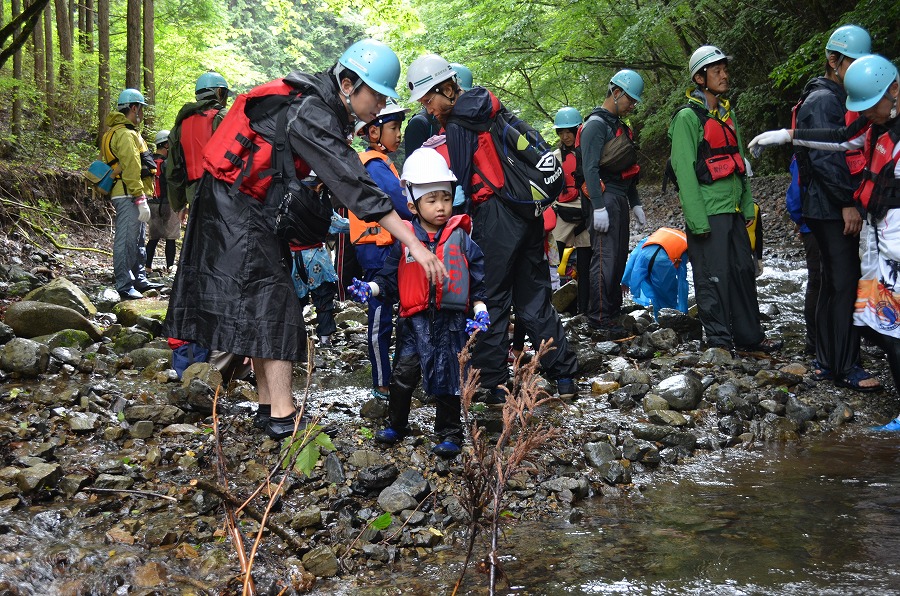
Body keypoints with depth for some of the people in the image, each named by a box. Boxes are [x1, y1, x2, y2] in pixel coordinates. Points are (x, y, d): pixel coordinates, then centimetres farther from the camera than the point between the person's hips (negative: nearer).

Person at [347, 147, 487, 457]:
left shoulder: (461, 239, 0)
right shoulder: (406, 240, 1)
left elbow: (478, 279, 4)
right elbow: (390, 276, 7)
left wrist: (480, 310, -5)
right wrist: (370, 288, -9)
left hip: (451, 321, -1)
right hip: (415, 320, 1)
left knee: (447, 379, 5)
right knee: (403, 375, 3)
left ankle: (449, 434, 17)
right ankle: (396, 425, 22)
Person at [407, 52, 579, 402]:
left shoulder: (458, 124, -10)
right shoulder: (491, 106, 15)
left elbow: (457, 185, -11)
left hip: (495, 217, -8)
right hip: (528, 211, 8)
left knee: (491, 300, 1)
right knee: (533, 297, 13)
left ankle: (494, 382, 4)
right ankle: (565, 376, 13)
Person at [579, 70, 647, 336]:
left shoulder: (619, 126, 20)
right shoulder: (597, 124, -10)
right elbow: (590, 167, -17)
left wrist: (635, 203, 24)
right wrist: (598, 207, -22)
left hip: (620, 199, 10)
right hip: (605, 198, -10)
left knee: (619, 258, 12)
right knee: (605, 258, -11)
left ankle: (613, 310, 19)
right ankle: (599, 317, -10)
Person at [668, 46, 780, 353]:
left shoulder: (727, 114, 17)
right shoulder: (688, 117, -8)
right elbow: (684, 170, -13)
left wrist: (747, 205, 15)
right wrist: (697, 219, -17)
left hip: (733, 209, 8)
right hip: (708, 212, -8)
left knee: (743, 272, 11)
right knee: (714, 277, -4)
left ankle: (750, 336, 20)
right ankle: (720, 342, 3)